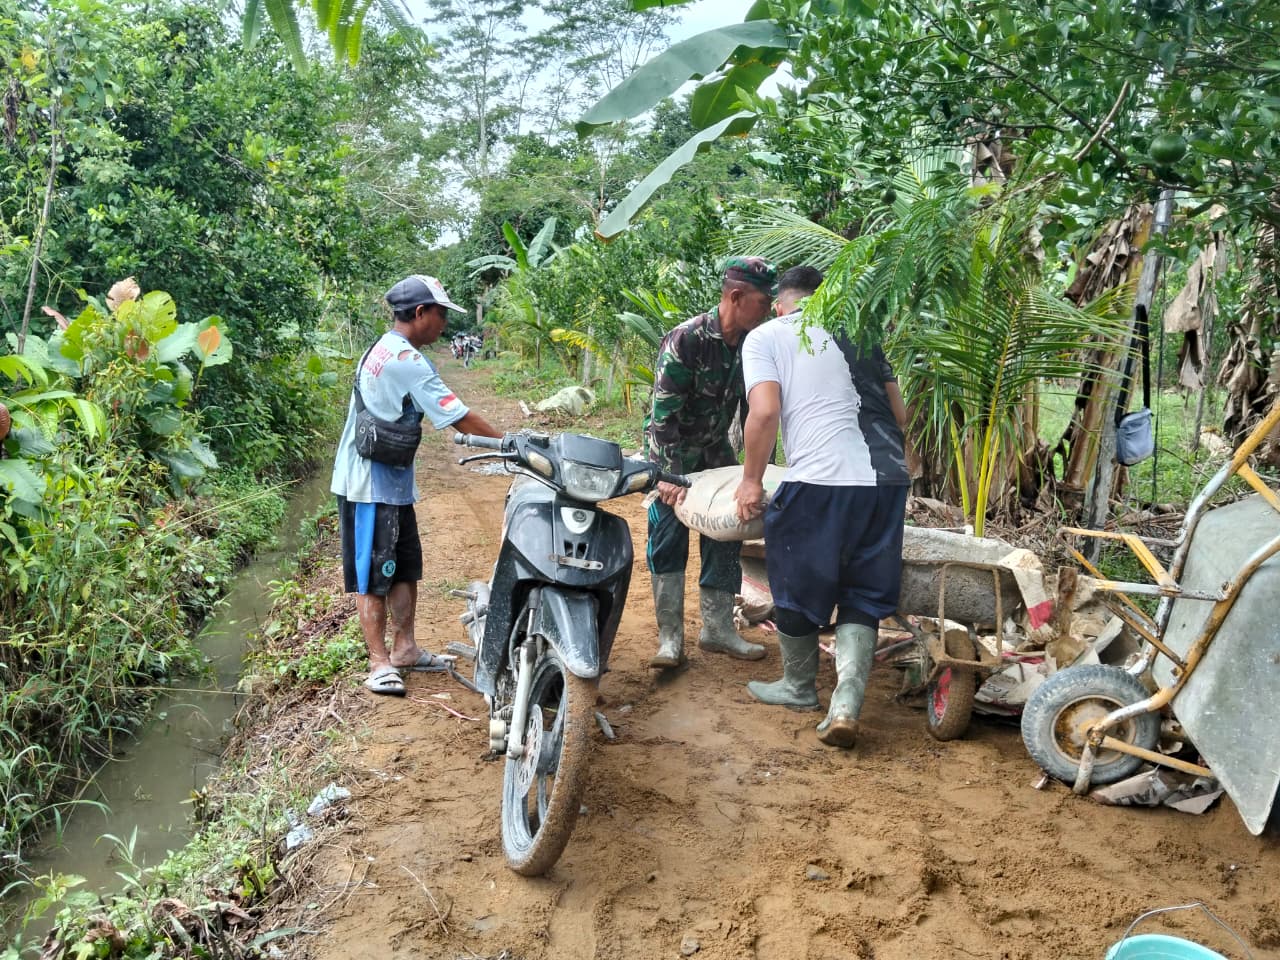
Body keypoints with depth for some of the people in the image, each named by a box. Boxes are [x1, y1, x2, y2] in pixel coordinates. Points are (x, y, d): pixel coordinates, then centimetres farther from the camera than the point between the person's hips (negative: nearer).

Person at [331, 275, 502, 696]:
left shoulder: (382, 350, 12)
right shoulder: (408, 362, -20)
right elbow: (461, 418, -21)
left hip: (391, 483, 10)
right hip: (373, 486, -10)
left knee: (406, 567, 15)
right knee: (373, 575, -1)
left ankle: (404, 648, 25)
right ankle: (380, 662, 6)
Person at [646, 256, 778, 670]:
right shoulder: (686, 339, -27)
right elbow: (663, 412, -27)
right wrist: (668, 476, -31)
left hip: (715, 448, 6)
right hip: (672, 452, -6)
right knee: (669, 538, -7)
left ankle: (717, 628, 17)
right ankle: (670, 638, 1)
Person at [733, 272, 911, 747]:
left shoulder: (764, 338, 6)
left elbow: (765, 411, -9)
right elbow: (899, 414, 18)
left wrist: (751, 481, 1)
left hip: (819, 479, -4)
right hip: (887, 476, 5)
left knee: (798, 586, 16)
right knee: (863, 596, 13)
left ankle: (799, 687, 33)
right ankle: (847, 703, -1)